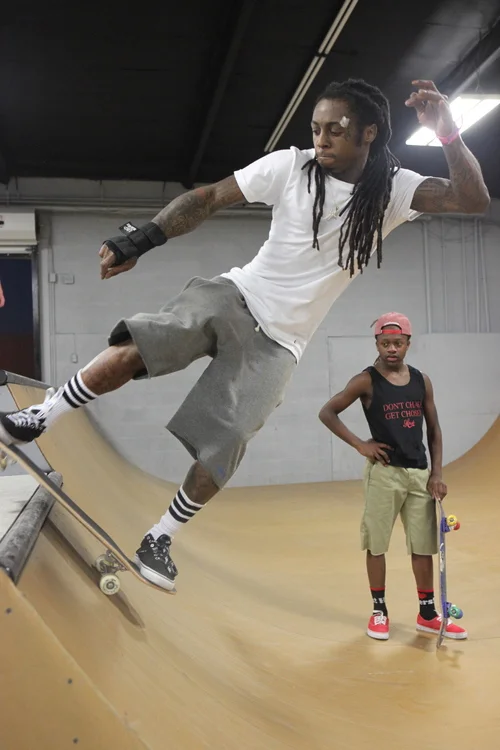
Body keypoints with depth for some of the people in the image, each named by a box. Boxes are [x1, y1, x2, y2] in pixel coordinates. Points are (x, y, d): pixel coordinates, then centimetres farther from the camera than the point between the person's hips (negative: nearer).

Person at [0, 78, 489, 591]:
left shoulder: (393, 190, -3)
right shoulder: (290, 166, -5)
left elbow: (473, 200, -14)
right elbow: (210, 197, -6)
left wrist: (448, 133, -30)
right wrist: (140, 240, -17)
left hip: (279, 341, 0)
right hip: (237, 294, 0)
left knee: (223, 448, -8)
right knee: (132, 350, -25)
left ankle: (160, 538, 16)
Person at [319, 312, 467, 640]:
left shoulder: (422, 381, 7)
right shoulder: (366, 381, -6)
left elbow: (434, 430, 11)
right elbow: (327, 413, -5)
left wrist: (437, 473, 4)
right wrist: (360, 445, -11)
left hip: (420, 473, 4)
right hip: (384, 472, -4)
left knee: (423, 546, 10)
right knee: (376, 544, 5)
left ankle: (428, 613, 24)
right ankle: (379, 611, 21)